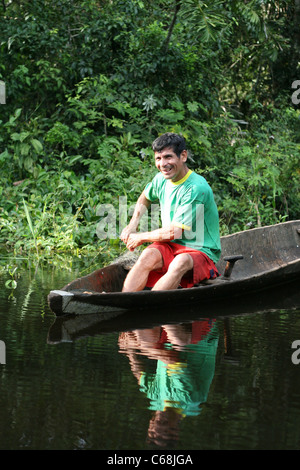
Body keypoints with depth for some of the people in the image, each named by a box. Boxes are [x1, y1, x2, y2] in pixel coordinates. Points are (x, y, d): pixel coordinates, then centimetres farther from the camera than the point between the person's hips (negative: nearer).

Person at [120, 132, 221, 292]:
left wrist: (140, 237, -3)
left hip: (200, 251, -6)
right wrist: (132, 225, 16)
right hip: (170, 248, 6)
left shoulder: (197, 188, -18)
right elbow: (145, 198, 32)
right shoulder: (161, 179, 6)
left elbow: (173, 232, -18)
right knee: (149, 255, -28)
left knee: (181, 262, -39)